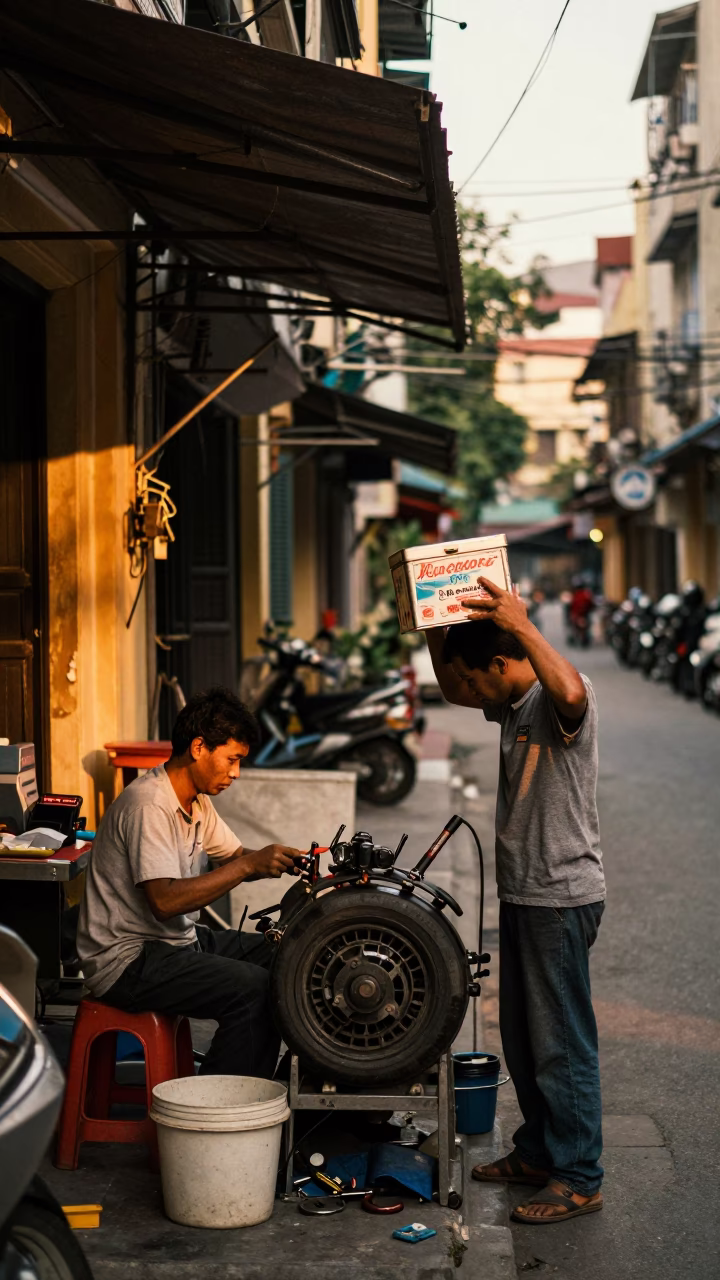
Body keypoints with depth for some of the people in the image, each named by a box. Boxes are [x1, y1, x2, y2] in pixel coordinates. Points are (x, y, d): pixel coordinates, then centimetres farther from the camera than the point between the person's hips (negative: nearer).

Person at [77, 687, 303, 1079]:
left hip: (177, 941, 10)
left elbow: (234, 856, 16)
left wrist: (281, 861, -5)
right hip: (127, 959, -10)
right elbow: (165, 900, -30)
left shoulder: (196, 801, 10)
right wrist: (249, 865, -29)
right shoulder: (148, 804, -22)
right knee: (251, 987, -24)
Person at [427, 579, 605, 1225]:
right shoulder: (514, 703, 12)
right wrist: (438, 628, 13)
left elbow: (569, 692, -42)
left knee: (561, 1042, -4)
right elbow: (452, 691, 28)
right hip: (522, 892, 10)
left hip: (562, 898, -10)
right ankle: (538, 1152, 33)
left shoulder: (568, 696, -17)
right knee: (521, 1036, 19)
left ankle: (578, 1179, 5)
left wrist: (522, 626, -38)